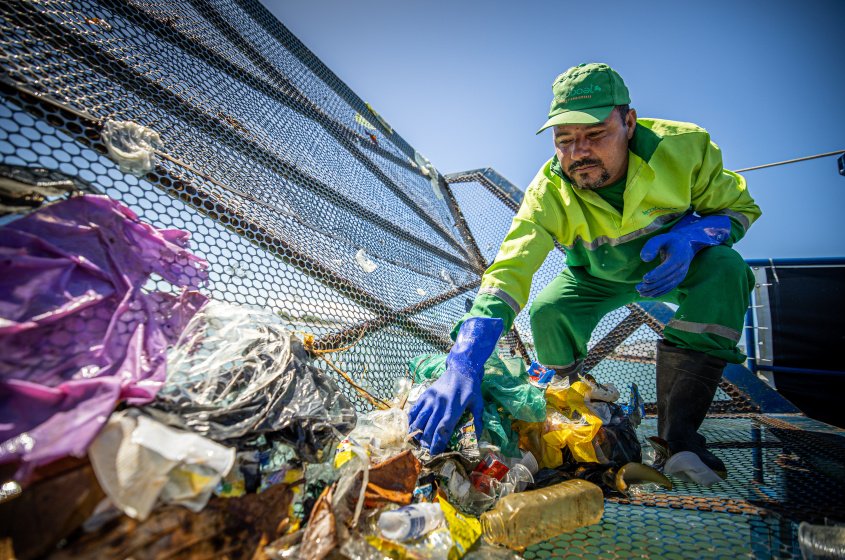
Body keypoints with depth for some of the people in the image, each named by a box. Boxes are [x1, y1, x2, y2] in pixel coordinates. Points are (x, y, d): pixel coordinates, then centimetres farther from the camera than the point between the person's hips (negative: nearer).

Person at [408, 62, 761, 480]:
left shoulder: (684, 146, -27)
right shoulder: (548, 193, -30)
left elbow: (739, 207, -9)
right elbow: (508, 270, -42)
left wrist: (689, 235, -35)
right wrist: (464, 363, -56)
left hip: (676, 266, 0)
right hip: (600, 277, 0)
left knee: (725, 268, -30)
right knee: (546, 312, -23)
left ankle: (677, 430, -25)